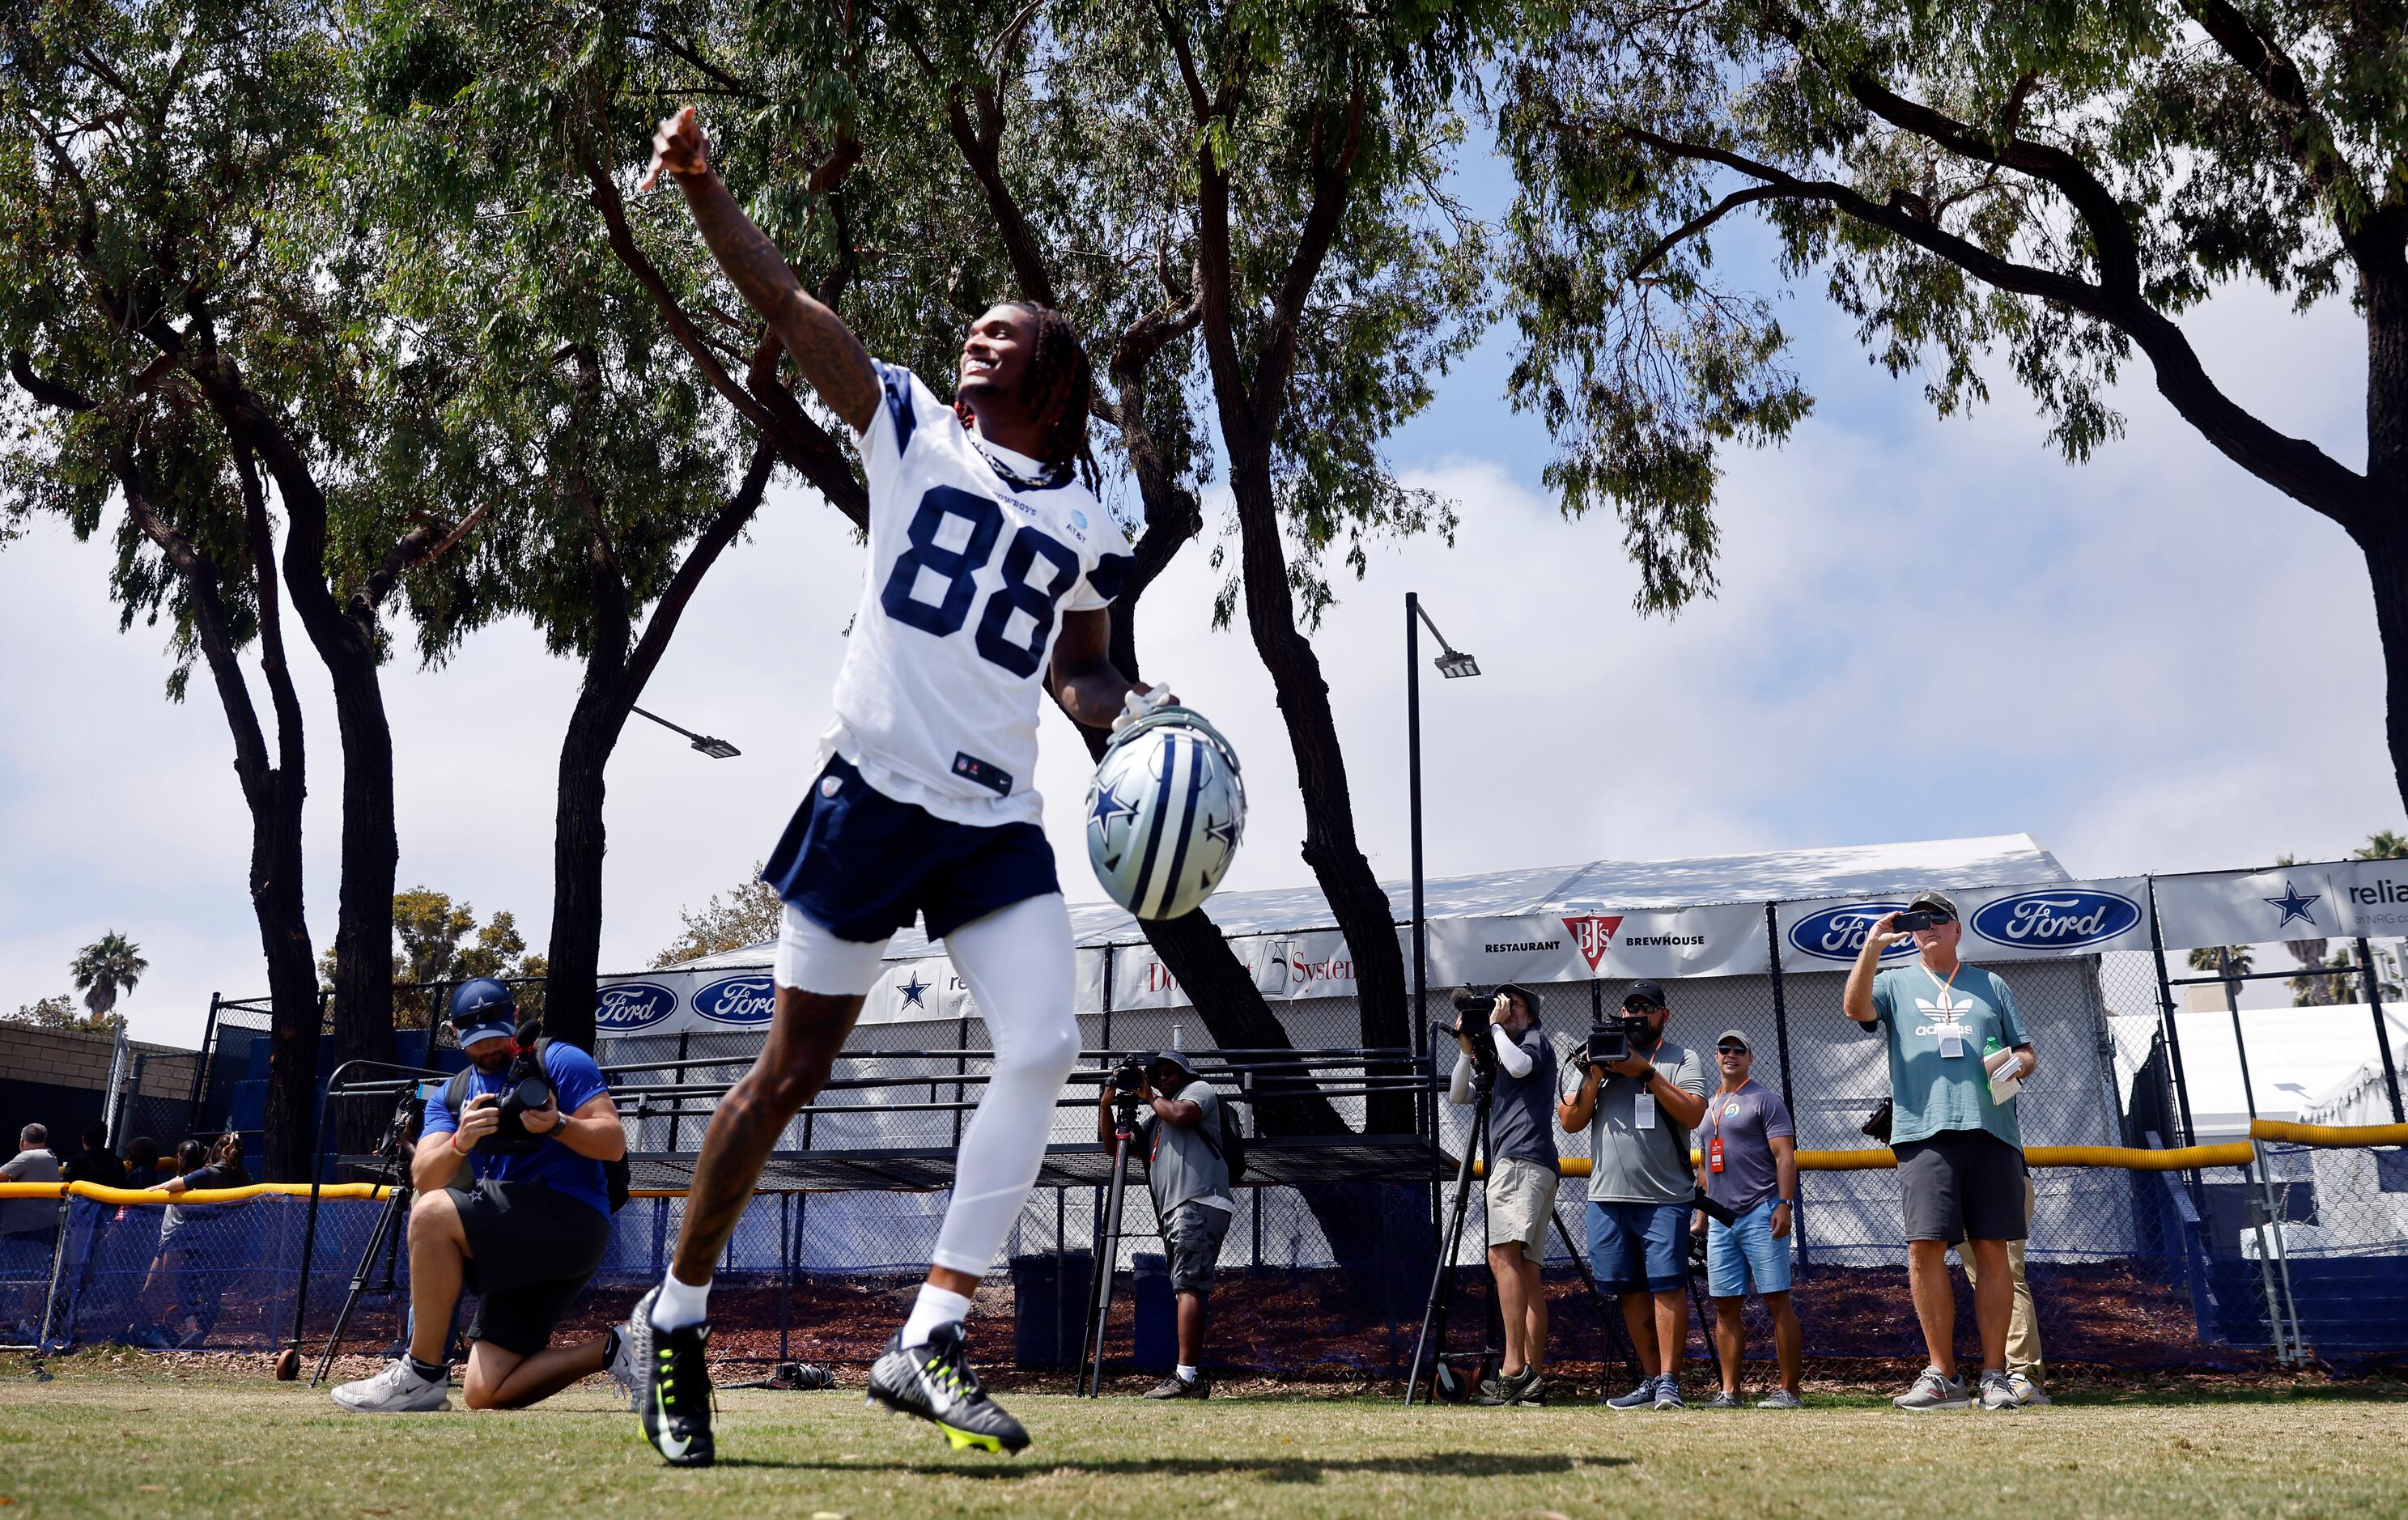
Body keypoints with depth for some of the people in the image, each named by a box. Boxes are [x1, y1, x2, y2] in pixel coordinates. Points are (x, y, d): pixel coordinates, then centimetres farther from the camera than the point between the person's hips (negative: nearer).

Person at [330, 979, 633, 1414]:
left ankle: (422, 1374, -16)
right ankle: (610, 1351, 12)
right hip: (521, 1248, 7)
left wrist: (556, 1125, -25)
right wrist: (461, 1142, -18)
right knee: (484, 1393, -2)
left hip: (573, 1218, -7)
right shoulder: (449, 1096, 18)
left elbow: (614, 1144, -7)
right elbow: (423, 1180, 2)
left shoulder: (559, 1061, 2)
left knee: (433, 1214, -25)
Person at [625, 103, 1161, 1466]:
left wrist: (1135, 709, 1)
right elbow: (787, 304, -1)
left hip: (999, 821, 3)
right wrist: (703, 188, -13)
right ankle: (677, 1315, 22)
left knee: (1044, 1049, -12)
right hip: (874, 790, -3)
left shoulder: (1088, 526, 14)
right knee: (794, 1069, 2)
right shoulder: (911, 425, 7)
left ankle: (929, 1341, -2)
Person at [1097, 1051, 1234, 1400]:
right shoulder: (1154, 1115, 30)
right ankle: (1196, 1380, 8)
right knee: (1189, 1291, 7)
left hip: (1200, 1204, -9)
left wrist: (1150, 1097, 4)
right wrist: (1107, 1103, 12)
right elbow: (1113, 1144, 24)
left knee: (1188, 1286, -17)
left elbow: (1181, 1115, -13)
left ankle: (1185, 1375, -25)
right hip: (1173, 1213, 9)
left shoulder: (1200, 1089, 9)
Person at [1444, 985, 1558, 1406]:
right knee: (1526, 1271, 4)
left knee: (1503, 1256, -22)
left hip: (1521, 1161, -10)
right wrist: (1468, 1049, 15)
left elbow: (1520, 1066, -15)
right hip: (1512, 1163, 10)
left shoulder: (1536, 1039, 7)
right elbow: (1457, 1096, 27)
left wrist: (1496, 1025, -1)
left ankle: (1514, 1369, -30)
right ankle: (1533, 1379, 2)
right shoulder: (1500, 1061, 30)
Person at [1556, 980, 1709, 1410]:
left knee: (1667, 1286, -10)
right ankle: (1649, 1381, 17)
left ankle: (1669, 1382, -6)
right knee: (1630, 1290, 7)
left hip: (1664, 1197, -4)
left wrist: (1646, 1072, -13)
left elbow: (1692, 1114, -10)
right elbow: (1569, 1122, 9)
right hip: (1607, 1197, 4)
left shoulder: (1683, 1059, 6)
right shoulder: (1598, 1056, 15)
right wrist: (1595, 1076, -4)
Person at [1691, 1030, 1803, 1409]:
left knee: (1777, 1300, -6)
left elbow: (1785, 1156, -7)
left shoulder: (1765, 1099, 1)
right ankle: (1729, 1392, 8)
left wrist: (1784, 1205, -18)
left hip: (1761, 1216, -7)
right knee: (1725, 1306, 5)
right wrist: (1700, 1216, 20)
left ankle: (1788, 1391, -3)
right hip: (1720, 1221, 7)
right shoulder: (1707, 1106, 21)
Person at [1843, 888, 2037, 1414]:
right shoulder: (1895, 983, 18)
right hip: (1924, 1131, -1)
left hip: (1991, 1131, 1)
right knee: (1925, 1248, -8)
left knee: (1991, 1251, -1)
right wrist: (1873, 945, -11)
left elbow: (2027, 1054, 20)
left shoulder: (1991, 985, 22)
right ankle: (1942, 1375, 0)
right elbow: (1855, 1006, -4)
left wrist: (2014, 1063, -3)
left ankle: (1995, 1375, 7)